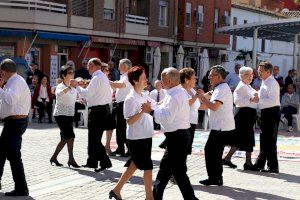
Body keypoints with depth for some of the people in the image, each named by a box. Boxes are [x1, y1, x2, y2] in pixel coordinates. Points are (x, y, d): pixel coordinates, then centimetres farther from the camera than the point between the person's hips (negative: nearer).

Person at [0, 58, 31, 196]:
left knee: (13, 155, -8)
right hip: (13, 122, 11)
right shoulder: (14, 81, 16)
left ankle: (21, 189, -4)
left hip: (15, 122, -11)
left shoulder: (16, 82, -17)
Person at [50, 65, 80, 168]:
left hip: (70, 115, 8)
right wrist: (69, 87, -48)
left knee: (65, 138, 11)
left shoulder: (74, 87, 10)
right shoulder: (61, 86, -11)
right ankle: (71, 159, -13)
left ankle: (54, 157, 23)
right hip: (61, 114, -8)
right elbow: (58, 94, -36)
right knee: (70, 136, -17)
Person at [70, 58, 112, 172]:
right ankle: (92, 162, 22)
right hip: (104, 108, 10)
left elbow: (86, 94, -18)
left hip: (97, 110, -10)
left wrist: (76, 86, -7)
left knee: (94, 138, -7)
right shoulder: (104, 77, 16)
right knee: (95, 137, 16)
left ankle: (105, 162, -8)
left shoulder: (97, 78, -16)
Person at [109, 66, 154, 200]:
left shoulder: (144, 97, 10)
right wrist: (142, 111, -30)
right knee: (147, 166, -1)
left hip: (146, 137, 9)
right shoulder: (131, 99, -15)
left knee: (134, 165, 15)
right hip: (136, 138, -9)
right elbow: (129, 121, -21)